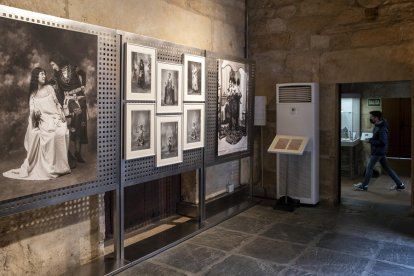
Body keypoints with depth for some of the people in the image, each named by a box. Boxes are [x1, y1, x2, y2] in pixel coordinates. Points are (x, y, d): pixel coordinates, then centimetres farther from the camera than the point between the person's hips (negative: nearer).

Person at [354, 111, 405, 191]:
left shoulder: (381, 129, -24)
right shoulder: (378, 125, 6)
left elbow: (383, 142, -28)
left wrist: (370, 140, -21)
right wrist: (370, 139, 4)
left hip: (378, 152, -10)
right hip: (381, 151, 10)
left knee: (369, 168, 2)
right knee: (387, 168, 15)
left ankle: (364, 186, 15)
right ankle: (399, 184, 22)